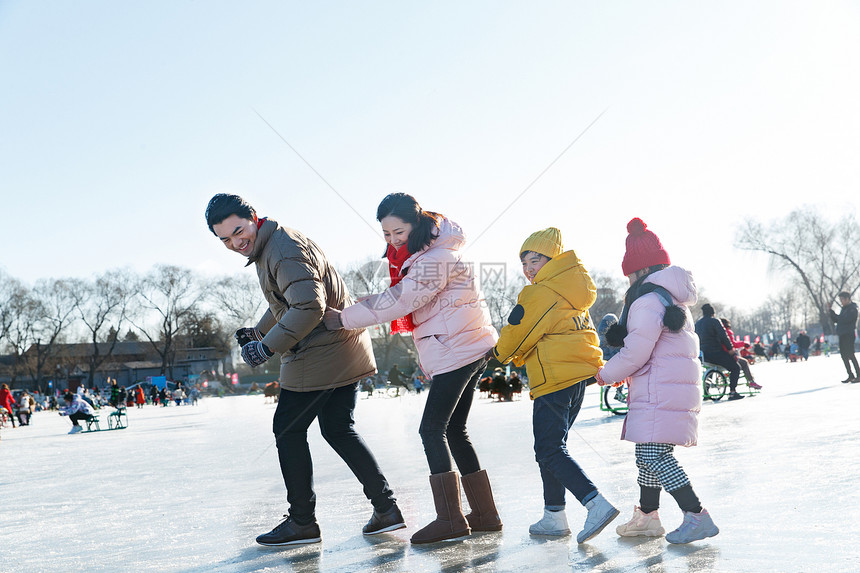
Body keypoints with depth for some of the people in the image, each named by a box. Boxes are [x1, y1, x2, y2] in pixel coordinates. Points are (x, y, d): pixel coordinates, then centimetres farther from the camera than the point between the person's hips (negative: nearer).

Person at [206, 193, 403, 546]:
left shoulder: (283, 249, -19)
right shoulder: (265, 248, 15)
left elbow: (309, 306, -29)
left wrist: (267, 346, -26)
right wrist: (257, 332, 28)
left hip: (320, 355, -10)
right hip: (344, 353, 10)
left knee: (288, 429, 2)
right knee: (338, 430, 17)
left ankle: (302, 522, 11)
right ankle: (386, 507, 17)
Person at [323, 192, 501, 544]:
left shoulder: (437, 258, -17)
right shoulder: (423, 254, 15)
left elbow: (397, 300, -19)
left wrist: (344, 318, -13)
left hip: (457, 351, -11)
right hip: (468, 348, 11)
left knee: (432, 429, -12)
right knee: (453, 431, 12)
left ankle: (450, 518, -13)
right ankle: (485, 514, 16)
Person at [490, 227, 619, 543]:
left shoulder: (541, 294, -12)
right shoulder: (574, 291, 18)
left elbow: (515, 335, -6)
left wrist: (500, 352, 16)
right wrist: (519, 355, 24)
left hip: (556, 377, -10)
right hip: (579, 374, 10)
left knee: (549, 451, -8)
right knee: (553, 445, 17)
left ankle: (596, 503, -20)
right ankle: (554, 516, 21)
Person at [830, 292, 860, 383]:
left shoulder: (853, 309, -9)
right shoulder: (844, 309, 19)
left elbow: (844, 319, -22)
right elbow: (836, 320, 18)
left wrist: (834, 314, -11)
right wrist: (831, 311, 5)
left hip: (849, 334, -9)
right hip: (842, 335, 9)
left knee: (850, 355, -11)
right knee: (844, 356, 9)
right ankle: (851, 376, 14)